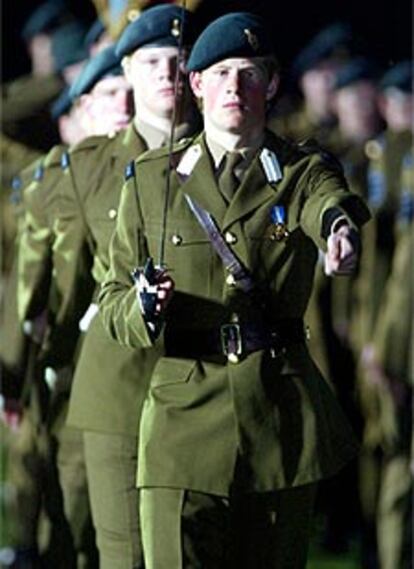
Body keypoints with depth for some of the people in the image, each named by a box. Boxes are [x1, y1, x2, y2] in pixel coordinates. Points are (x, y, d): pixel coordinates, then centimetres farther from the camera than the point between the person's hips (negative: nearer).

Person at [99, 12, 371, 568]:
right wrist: (142, 308, -14)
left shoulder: (302, 172, 5)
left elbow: (331, 201, -21)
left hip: (282, 412, 1)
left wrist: (341, 228, -47)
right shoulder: (151, 180, 8)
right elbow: (112, 301, 11)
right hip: (185, 412, -1)